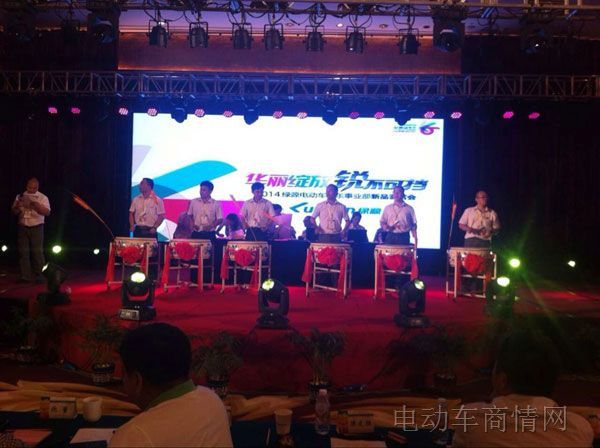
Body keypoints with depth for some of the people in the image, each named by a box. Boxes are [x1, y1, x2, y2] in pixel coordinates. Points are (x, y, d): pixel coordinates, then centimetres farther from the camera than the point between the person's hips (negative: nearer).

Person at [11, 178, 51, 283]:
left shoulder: (43, 198, -1)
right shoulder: (20, 197, 9)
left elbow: (47, 212, -12)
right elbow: (14, 212, 8)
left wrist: (35, 205, -24)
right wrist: (17, 207, -14)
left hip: (36, 227, -3)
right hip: (22, 227, 3)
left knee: (37, 251, -4)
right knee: (23, 252, 2)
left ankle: (39, 276, 1)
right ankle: (25, 276, 6)